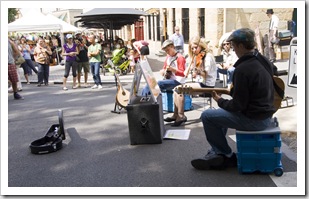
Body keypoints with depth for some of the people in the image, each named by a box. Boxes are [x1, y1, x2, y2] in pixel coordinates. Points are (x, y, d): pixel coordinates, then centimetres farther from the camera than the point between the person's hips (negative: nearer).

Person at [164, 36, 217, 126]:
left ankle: (181, 116, -9)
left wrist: (198, 71, -37)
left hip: (207, 85, -9)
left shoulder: (208, 56, -11)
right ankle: (176, 114, 0)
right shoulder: (196, 57, 13)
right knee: (177, 88, -3)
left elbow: (206, 74, -22)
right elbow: (186, 73, 11)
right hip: (200, 83, 9)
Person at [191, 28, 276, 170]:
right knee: (221, 112, 25)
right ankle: (217, 152, 26)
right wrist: (233, 91, 15)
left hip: (254, 120, -10)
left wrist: (220, 100, -2)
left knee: (207, 116, -3)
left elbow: (238, 105, -20)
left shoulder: (242, 69, -24)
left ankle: (228, 157, 14)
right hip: (266, 115, 10)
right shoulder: (263, 61, 5)